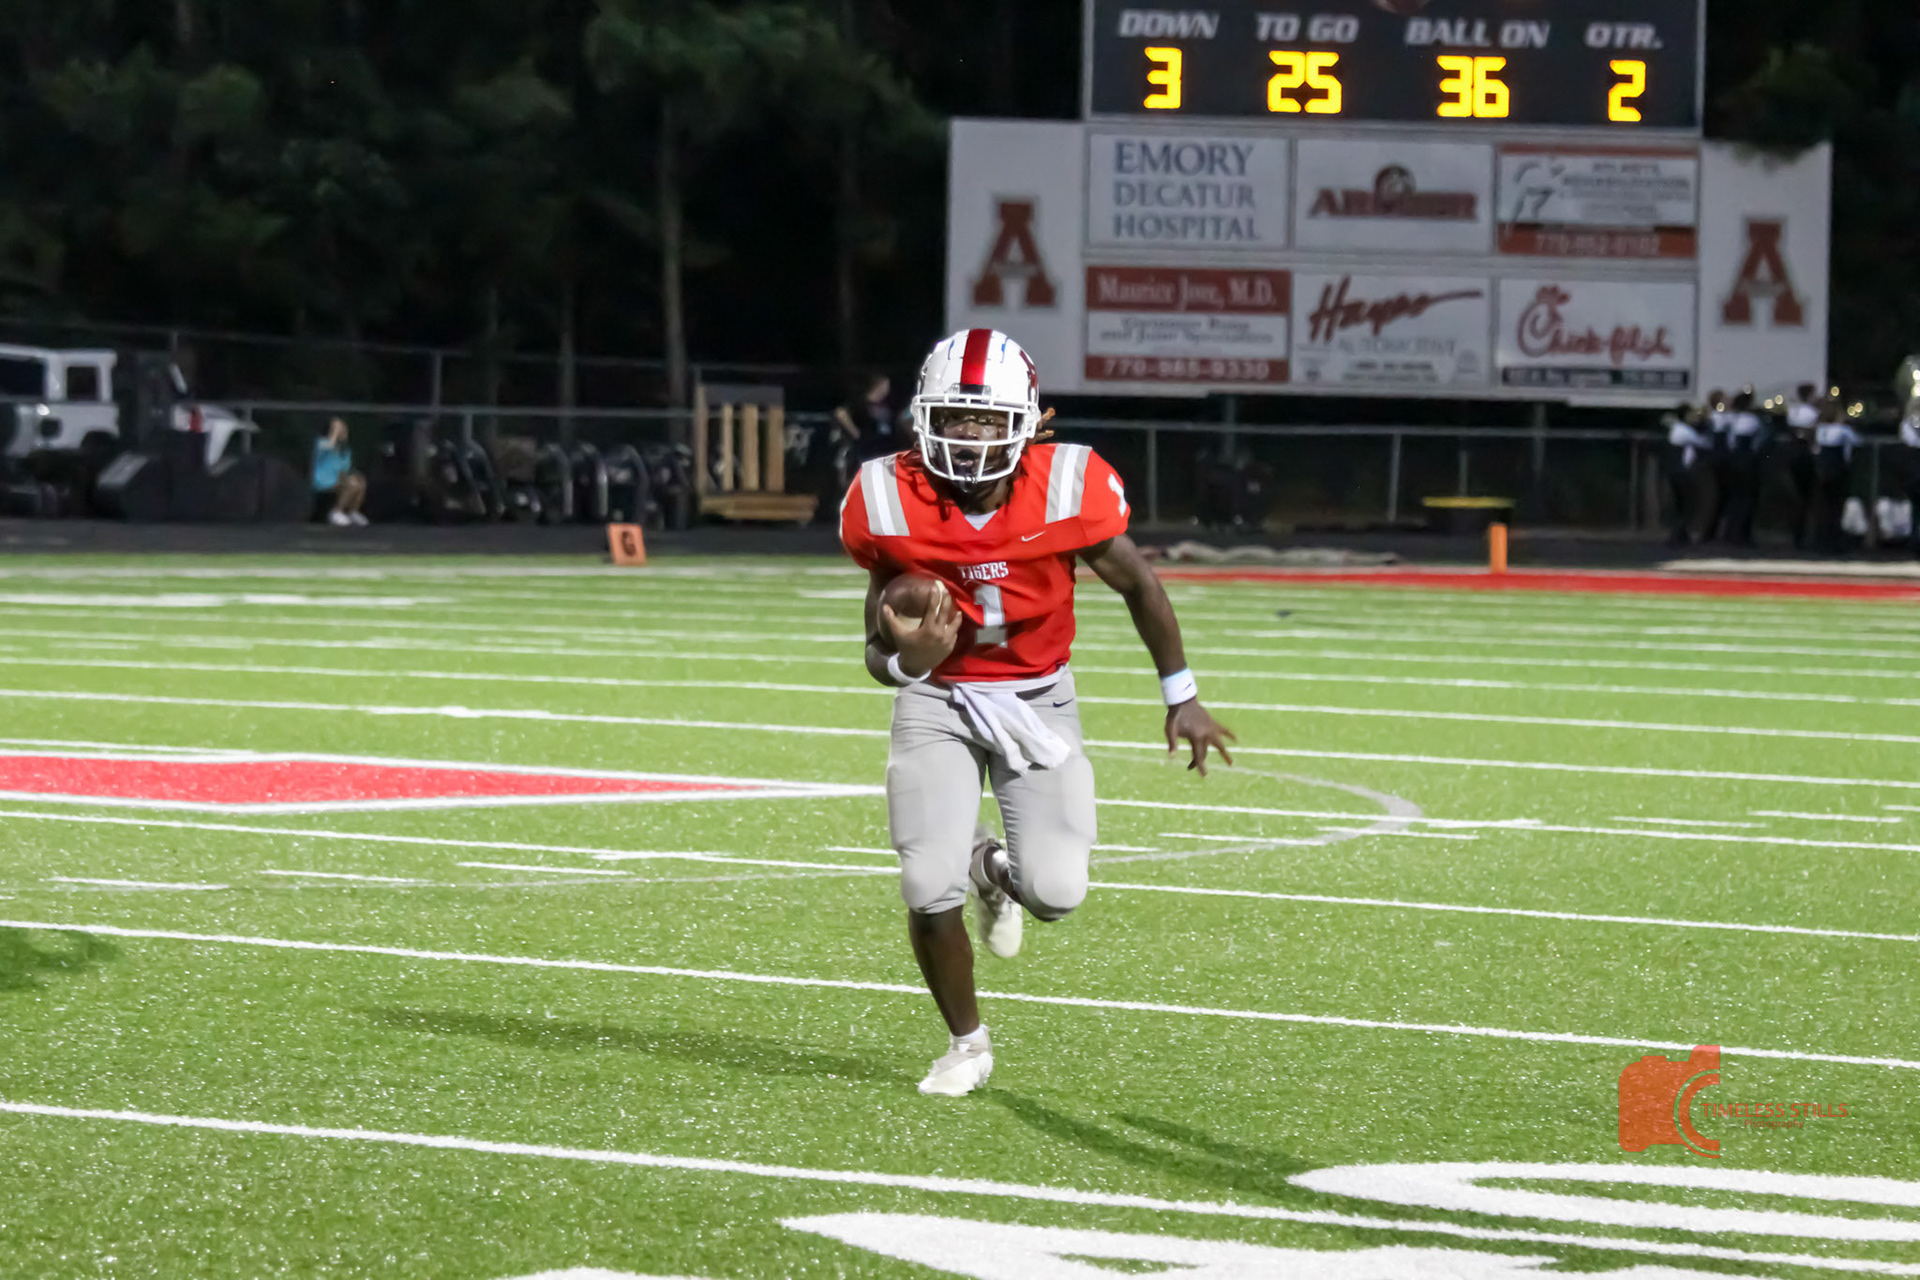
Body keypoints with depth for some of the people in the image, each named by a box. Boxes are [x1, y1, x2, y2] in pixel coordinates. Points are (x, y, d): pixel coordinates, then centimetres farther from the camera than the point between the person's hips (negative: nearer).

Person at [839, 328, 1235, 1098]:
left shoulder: (1067, 491, -20)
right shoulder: (892, 504, -18)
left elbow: (1138, 585, -1)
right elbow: (881, 652, -8)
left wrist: (1182, 699, 5)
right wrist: (908, 659, -33)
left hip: (1037, 698, 0)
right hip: (937, 701, 0)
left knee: (1056, 892, -13)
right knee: (930, 888, -15)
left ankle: (997, 873, 27)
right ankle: (966, 1044, 13)